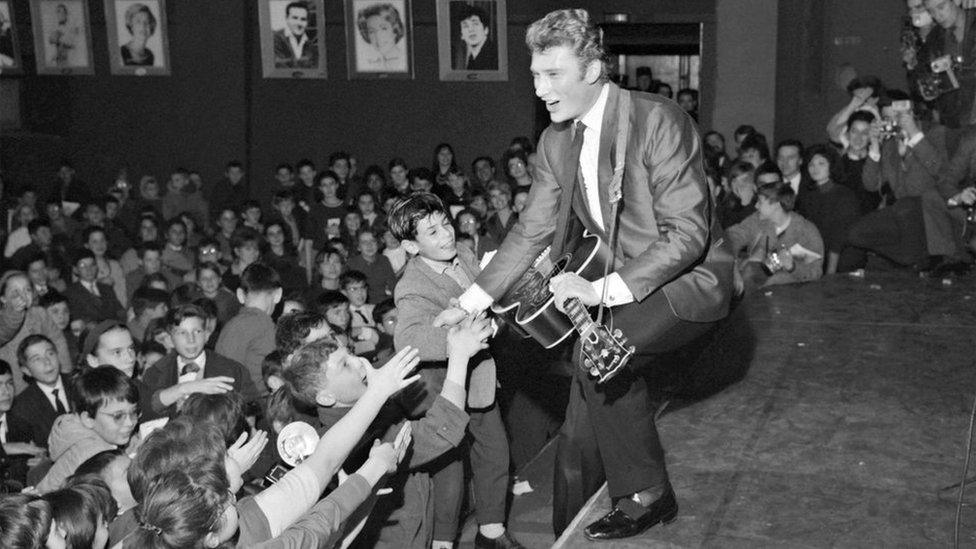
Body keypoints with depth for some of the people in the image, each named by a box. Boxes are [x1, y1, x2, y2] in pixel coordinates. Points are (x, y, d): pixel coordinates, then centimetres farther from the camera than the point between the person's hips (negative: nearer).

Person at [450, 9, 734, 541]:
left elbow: (687, 233, -25)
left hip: (689, 278, -7)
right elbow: (532, 231, 5)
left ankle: (645, 492, -3)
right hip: (622, 284, 7)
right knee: (584, 415, 4)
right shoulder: (556, 141, 0)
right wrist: (470, 302, -3)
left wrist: (603, 291, -32)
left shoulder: (657, 121, -22)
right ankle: (566, 531, 22)